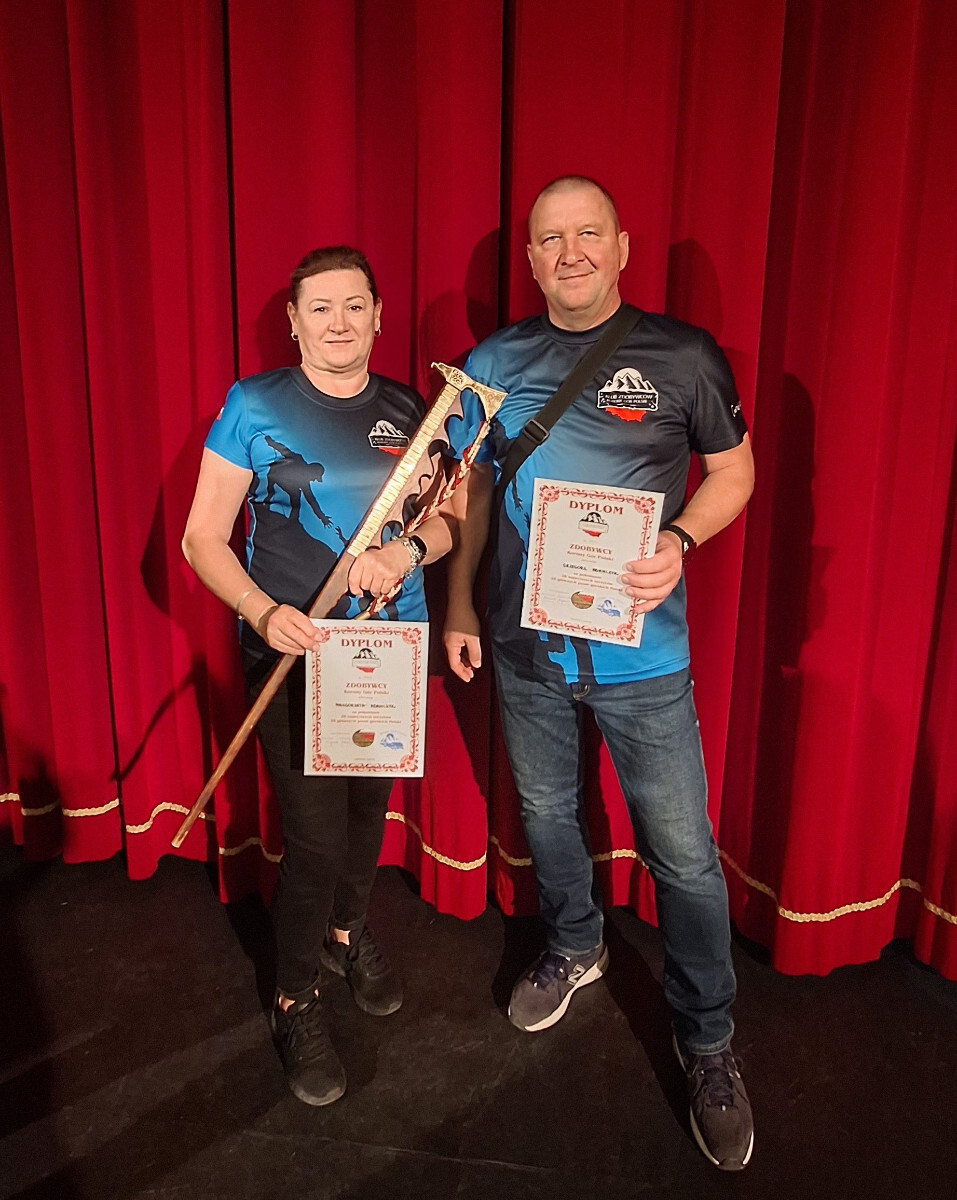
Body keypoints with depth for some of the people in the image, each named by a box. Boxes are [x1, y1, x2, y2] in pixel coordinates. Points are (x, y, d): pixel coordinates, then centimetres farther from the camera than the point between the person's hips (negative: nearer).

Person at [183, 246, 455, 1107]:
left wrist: (410, 549, -14)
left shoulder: (405, 410, 5)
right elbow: (203, 537, -7)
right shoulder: (254, 406, -6)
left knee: (368, 807, 18)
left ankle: (349, 932, 47)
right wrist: (261, 611, -24)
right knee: (314, 835, -2)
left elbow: (447, 520, 9)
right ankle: (296, 1002, 24)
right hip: (293, 651, -4)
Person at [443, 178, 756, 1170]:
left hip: (639, 651, -3)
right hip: (524, 644, 3)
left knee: (683, 854, 3)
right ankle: (574, 948, 49)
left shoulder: (684, 356, -6)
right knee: (546, 813, 21)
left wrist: (679, 542, -15)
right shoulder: (492, 364, 3)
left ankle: (707, 1044, 26)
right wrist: (458, 604, 7)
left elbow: (734, 468, 3)